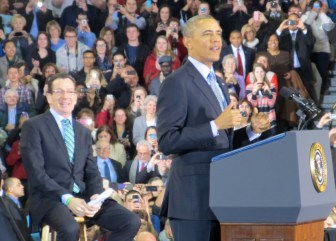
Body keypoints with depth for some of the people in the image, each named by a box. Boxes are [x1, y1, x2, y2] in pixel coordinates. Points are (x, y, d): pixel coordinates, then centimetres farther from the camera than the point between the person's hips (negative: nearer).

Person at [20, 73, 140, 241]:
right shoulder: (33, 126, -1)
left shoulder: (84, 132, 18)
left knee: (131, 222, -13)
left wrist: (96, 196, -9)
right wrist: (66, 198, -21)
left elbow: (92, 172, 14)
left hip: (82, 196, 6)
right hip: (50, 197, -6)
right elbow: (36, 172, -11)